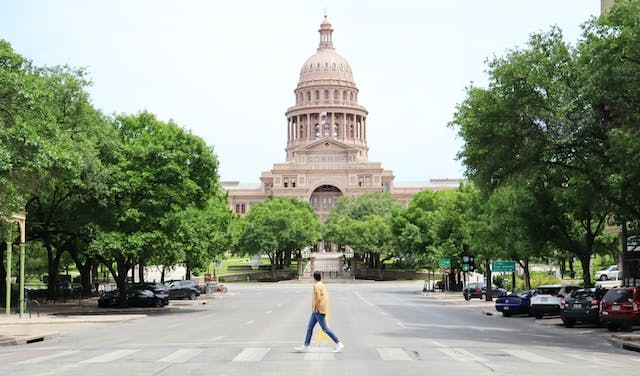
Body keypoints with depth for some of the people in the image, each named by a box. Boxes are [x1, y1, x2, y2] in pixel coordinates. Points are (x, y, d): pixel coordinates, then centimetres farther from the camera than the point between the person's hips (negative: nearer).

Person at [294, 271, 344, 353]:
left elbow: (318, 298, -25)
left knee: (325, 329, -5)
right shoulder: (322, 285, 13)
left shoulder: (316, 286, -16)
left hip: (318, 311, -10)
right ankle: (305, 347, 11)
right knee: (309, 327, 10)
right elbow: (326, 296, 18)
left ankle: (338, 344, 0)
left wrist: (315, 308, -16)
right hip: (316, 312, 10)